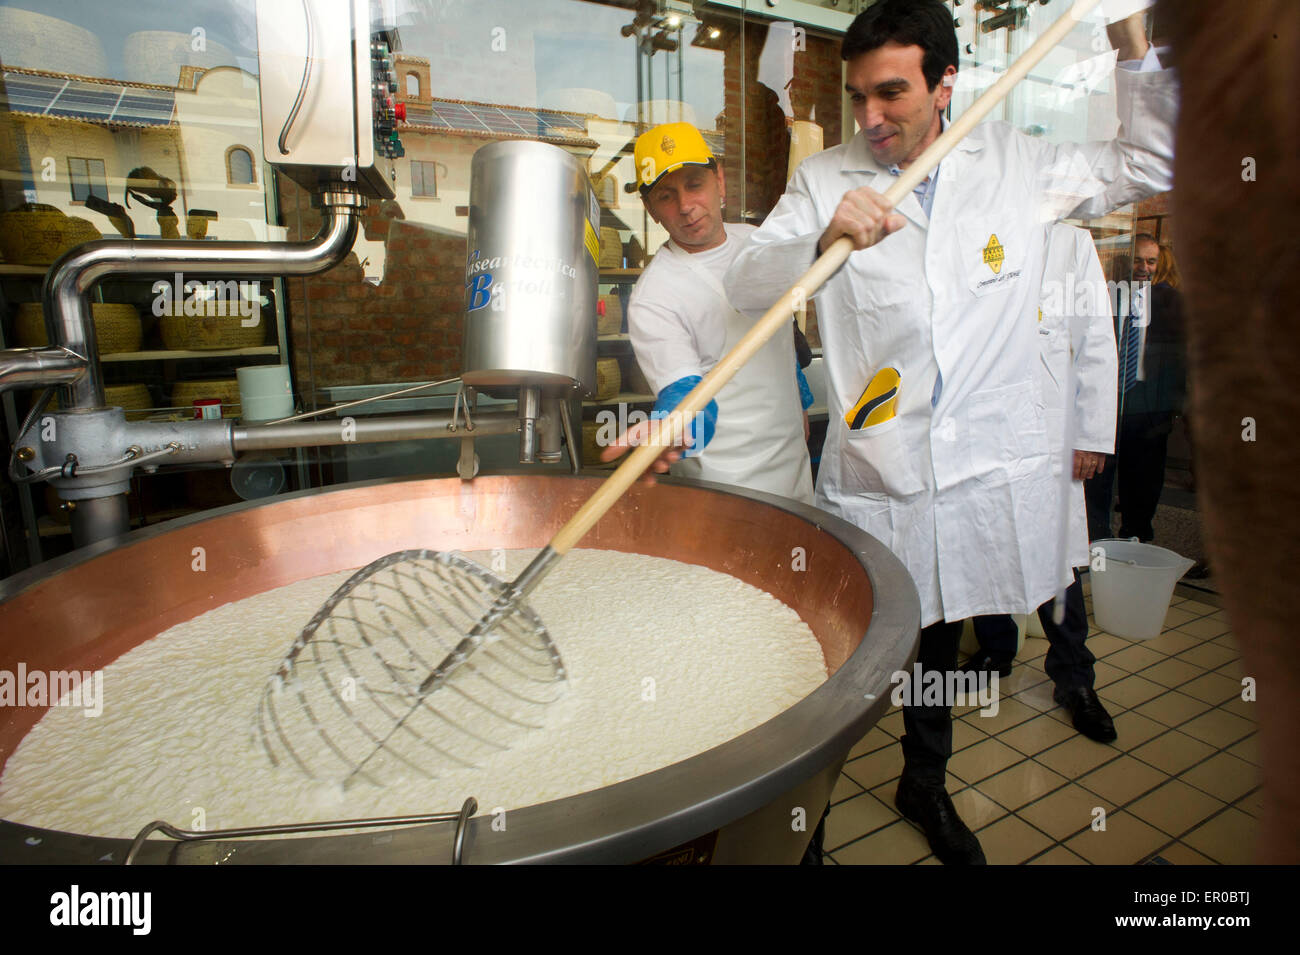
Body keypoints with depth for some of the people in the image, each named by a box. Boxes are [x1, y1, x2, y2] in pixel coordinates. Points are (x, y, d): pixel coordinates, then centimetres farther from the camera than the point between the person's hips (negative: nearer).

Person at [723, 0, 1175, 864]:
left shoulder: (1018, 164, 5)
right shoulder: (825, 178, -1)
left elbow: (1149, 166, 17)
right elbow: (748, 284, -10)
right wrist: (825, 238, -29)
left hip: (985, 466, 3)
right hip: (871, 469, -2)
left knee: (939, 639, 21)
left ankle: (925, 786, 45)